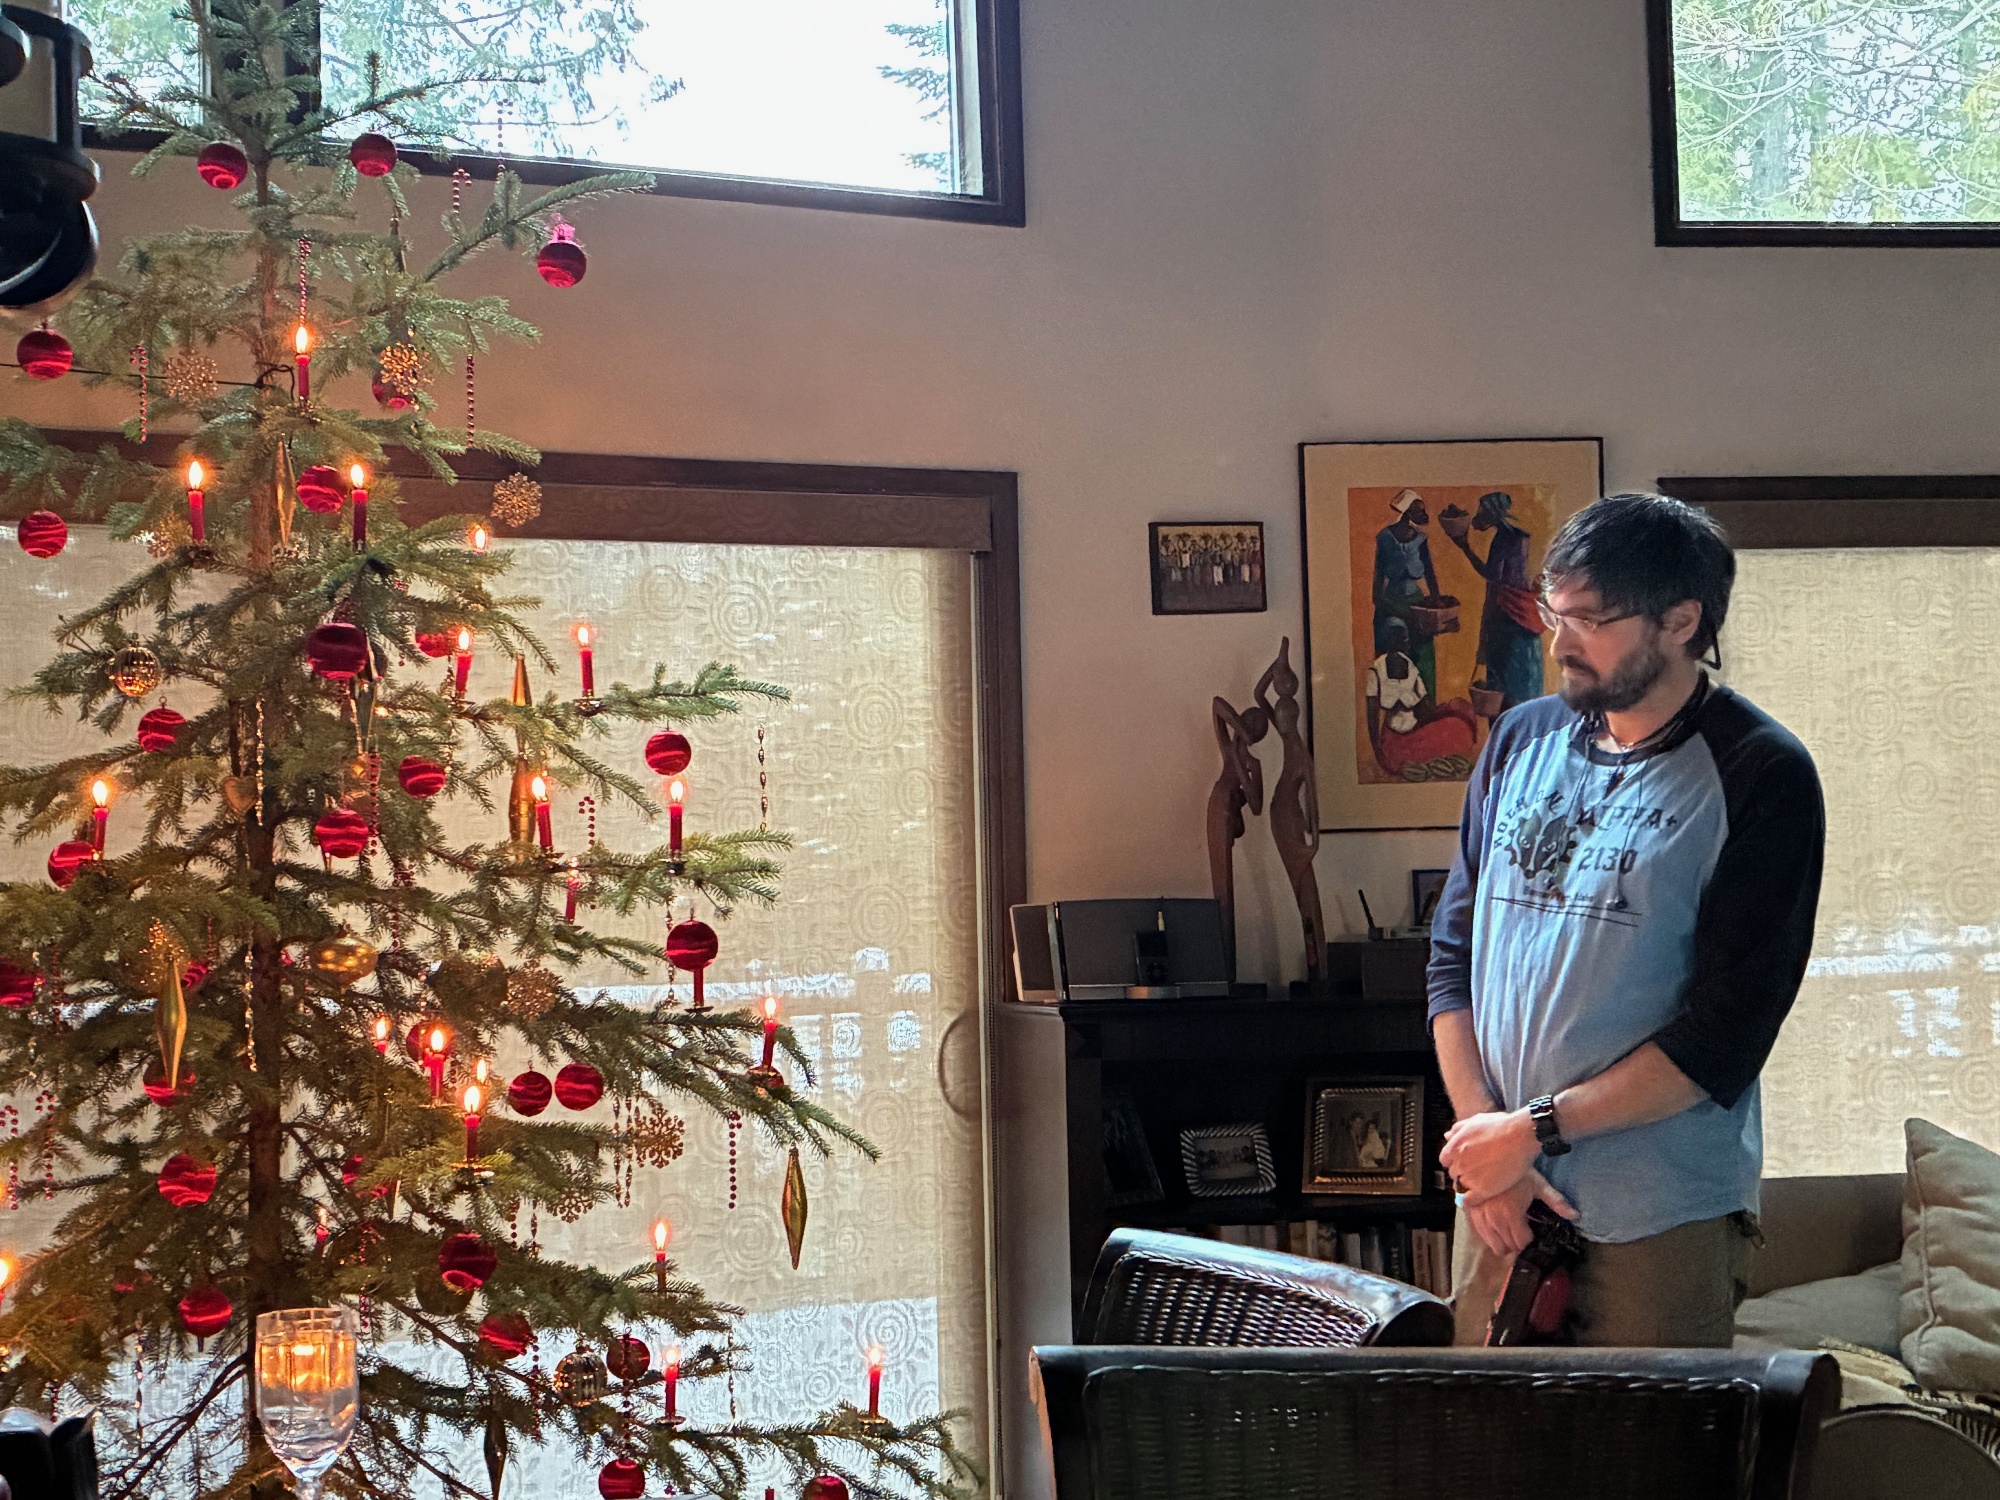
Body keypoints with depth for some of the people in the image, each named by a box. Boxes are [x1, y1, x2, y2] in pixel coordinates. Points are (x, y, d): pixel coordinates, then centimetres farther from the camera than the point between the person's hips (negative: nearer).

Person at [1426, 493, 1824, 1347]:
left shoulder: (1762, 778, -9)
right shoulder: (1522, 739, 7)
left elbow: (1724, 1036, -14)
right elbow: (1454, 954, 7)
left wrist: (1534, 1127, -15)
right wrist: (1481, 1135, -5)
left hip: (1659, 1215, -4)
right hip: (1496, 1192, 5)